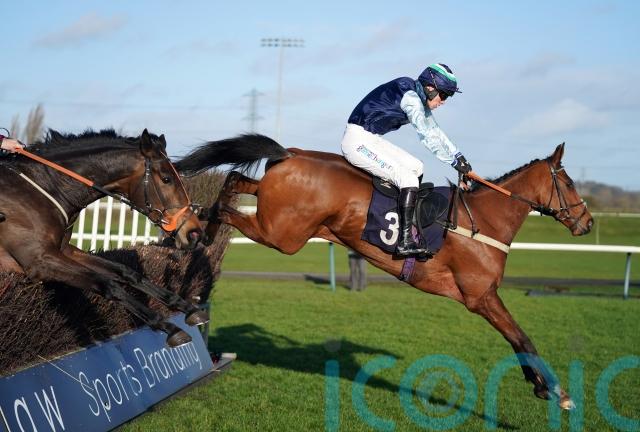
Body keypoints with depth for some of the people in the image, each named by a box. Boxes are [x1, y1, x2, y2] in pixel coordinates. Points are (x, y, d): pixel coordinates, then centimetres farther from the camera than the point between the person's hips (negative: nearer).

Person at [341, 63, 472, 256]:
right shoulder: (410, 97, -18)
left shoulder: (420, 99, 12)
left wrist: (459, 156, 17)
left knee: (416, 167, 13)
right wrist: (455, 162, -15)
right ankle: (405, 242, -20)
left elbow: (435, 131, 22)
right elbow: (428, 136, -20)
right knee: (408, 178, -17)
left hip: (371, 140, 11)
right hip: (358, 141, -11)